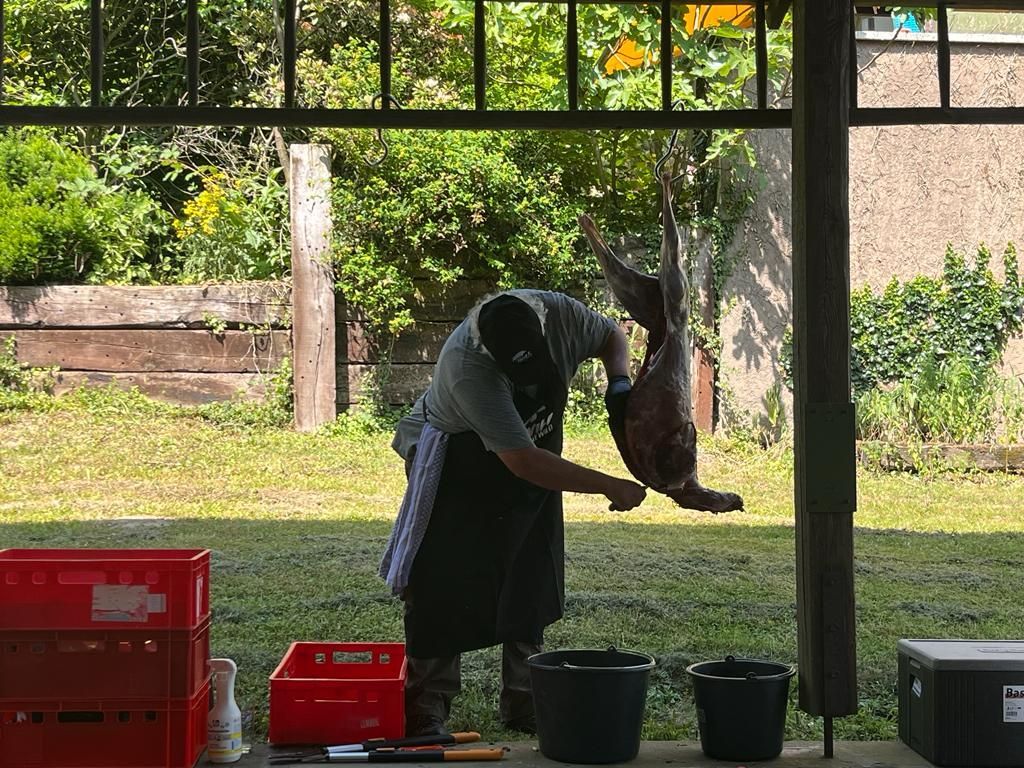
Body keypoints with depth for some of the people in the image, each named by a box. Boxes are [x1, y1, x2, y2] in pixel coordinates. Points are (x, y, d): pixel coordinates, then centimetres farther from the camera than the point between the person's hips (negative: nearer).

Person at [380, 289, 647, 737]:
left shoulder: (559, 314, -23)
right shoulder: (468, 367, -39)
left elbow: (611, 336, 2)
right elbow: (523, 461, -38)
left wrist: (619, 384, -19)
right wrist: (611, 488, -33)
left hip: (535, 453, 5)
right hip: (457, 464, -5)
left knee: (530, 588, 7)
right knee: (443, 587, -9)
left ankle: (524, 707, 17)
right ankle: (426, 709, 1)